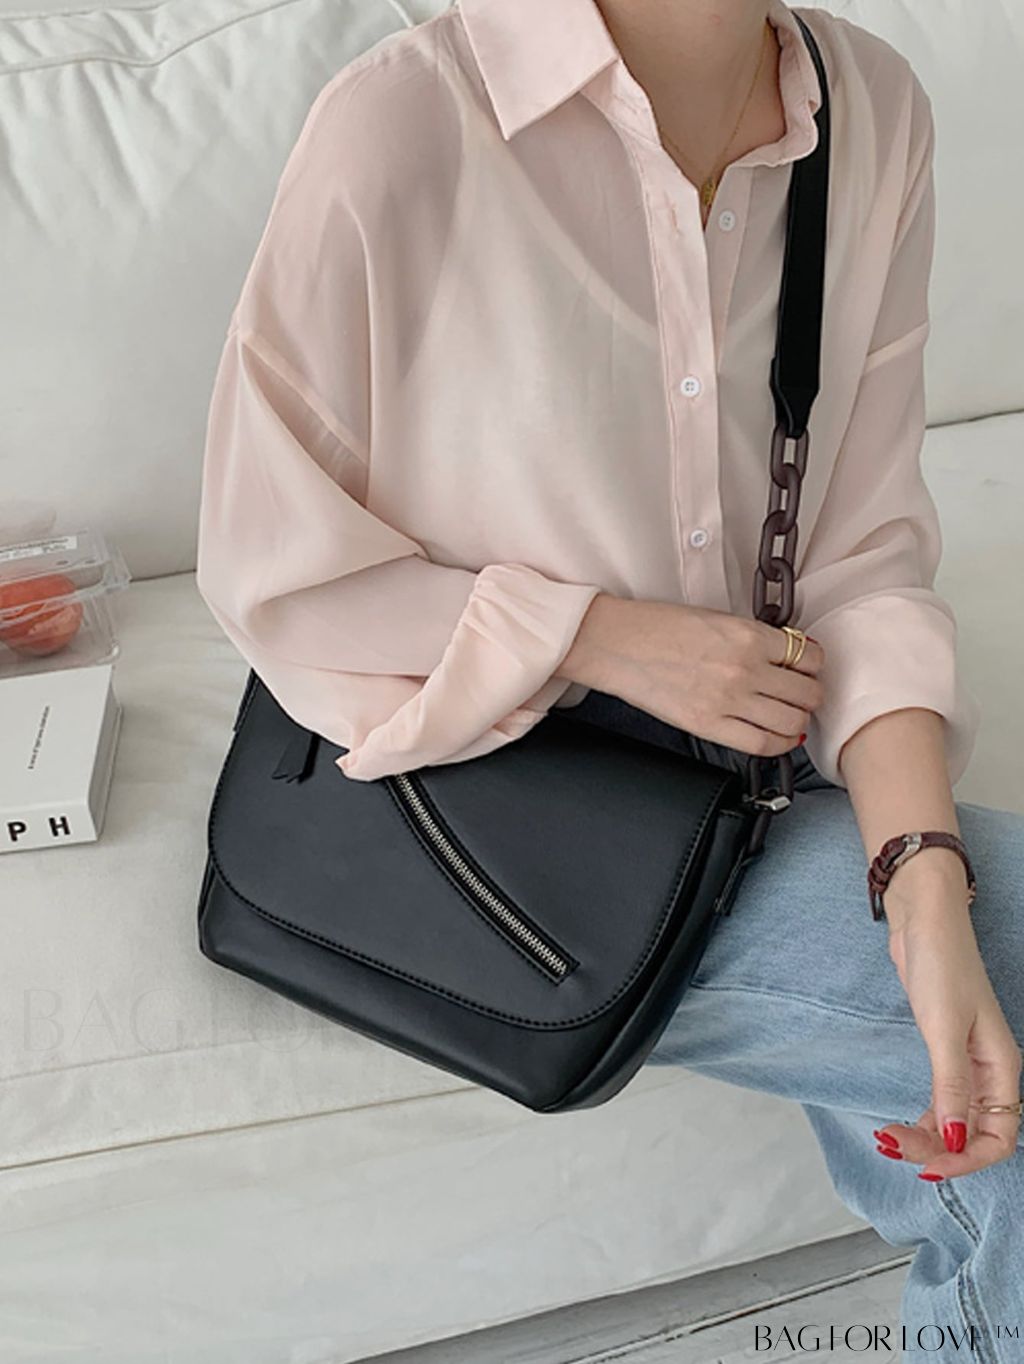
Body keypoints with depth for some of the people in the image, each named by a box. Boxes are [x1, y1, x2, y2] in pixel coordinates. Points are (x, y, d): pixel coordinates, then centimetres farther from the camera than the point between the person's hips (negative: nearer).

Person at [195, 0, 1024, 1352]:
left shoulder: (875, 111, -3)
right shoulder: (400, 124, -18)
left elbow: (865, 561, -6)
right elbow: (269, 575, -10)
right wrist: (607, 637, -19)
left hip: (761, 749, 5)